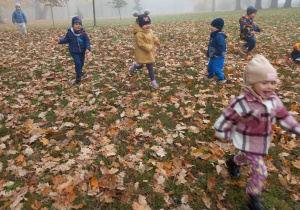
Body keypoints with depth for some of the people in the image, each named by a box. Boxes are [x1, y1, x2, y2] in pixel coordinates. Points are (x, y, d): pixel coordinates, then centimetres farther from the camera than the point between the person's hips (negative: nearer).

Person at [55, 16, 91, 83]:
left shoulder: (83, 33, -10)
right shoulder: (69, 33, -10)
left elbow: (87, 41, -6)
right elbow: (66, 40, 4)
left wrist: (88, 48, -21)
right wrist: (60, 40, -13)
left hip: (82, 51, 3)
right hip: (74, 52, -3)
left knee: (81, 63, 17)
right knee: (77, 63, -16)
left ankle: (79, 71, 48)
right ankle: (78, 75, 2)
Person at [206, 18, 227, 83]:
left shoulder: (219, 36, -24)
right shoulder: (213, 35, 8)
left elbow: (222, 46, -31)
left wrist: (216, 54, -24)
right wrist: (208, 54, 21)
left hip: (218, 56, -10)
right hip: (212, 56, 10)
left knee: (216, 68, -10)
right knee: (210, 66, 20)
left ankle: (222, 78, 7)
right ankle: (210, 75, 45)